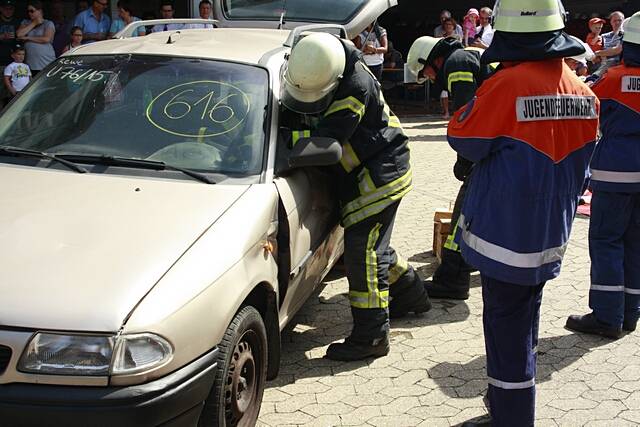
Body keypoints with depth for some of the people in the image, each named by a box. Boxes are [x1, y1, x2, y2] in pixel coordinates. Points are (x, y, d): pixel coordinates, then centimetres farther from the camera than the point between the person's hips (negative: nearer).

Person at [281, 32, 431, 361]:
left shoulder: (356, 89, -29)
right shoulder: (319, 72, -2)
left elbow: (324, 139, -32)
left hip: (380, 174, -9)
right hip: (364, 174, 10)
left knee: (362, 249, -11)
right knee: (372, 245, 20)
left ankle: (371, 336, -5)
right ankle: (410, 295, 42)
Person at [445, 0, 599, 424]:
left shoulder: (506, 86, -21)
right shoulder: (584, 93, 2)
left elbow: (462, 138, -10)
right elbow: (580, 166, 12)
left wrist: (472, 102, 4)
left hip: (507, 233, -7)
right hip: (550, 235, 7)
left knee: (506, 329, 3)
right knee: (525, 321, 23)